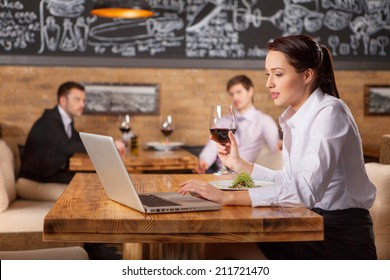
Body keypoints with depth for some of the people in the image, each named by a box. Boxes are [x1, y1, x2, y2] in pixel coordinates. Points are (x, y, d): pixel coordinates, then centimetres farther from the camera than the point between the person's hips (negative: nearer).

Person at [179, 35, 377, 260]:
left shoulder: (329, 113, -18)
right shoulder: (293, 118, 10)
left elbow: (307, 189, -32)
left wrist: (228, 197, -35)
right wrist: (238, 164, 5)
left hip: (343, 237, -7)